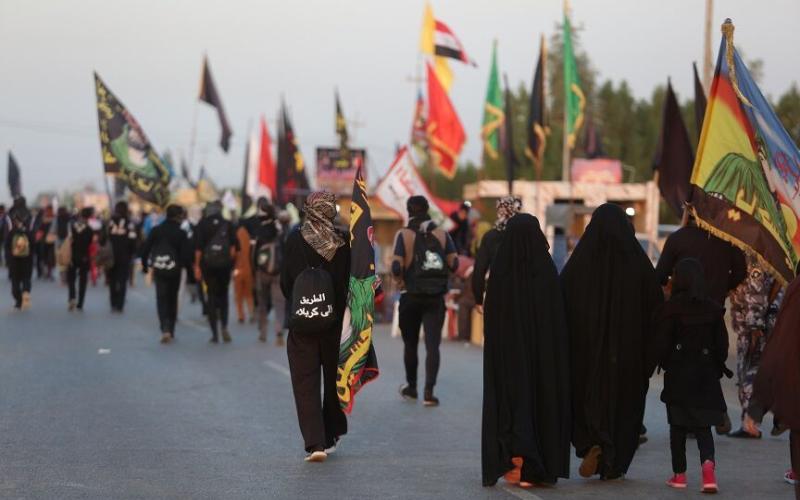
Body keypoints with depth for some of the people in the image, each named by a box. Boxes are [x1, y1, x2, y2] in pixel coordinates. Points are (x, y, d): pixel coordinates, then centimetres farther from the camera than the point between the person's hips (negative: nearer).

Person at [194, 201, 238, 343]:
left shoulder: (202, 224, 1)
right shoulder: (227, 225, 4)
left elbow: (198, 247, -6)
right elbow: (234, 246, -3)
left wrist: (197, 266, -4)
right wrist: (231, 261, 8)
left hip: (208, 264, -1)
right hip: (224, 264, 1)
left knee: (212, 296, 4)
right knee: (223, 294, 15)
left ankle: (215, 333, 0)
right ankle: (224, 326, -4)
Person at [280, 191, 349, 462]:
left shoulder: (296, 239, -7)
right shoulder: (343, 242, -6)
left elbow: (286, 280, -3)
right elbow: (350, 281, -2)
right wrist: (339, 306, 12)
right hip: (336, 321, 2)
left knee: (305, 381, 1)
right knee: (334, 378, 17)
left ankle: (315, 443, -10)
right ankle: (331, 437, 27)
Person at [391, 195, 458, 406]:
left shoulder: (403, 235, -5)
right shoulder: (441, 234, 2)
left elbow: (396, 266, -15)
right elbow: (454, 263, -3)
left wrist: (400, 280, 4)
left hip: (411, 296, -1)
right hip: (436, 298, 1)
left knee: (410, 344, 15)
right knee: (433, 345, -2)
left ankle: (411, 387, 27)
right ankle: (429, 391, -12)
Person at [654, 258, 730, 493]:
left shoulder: (670, 308, -11)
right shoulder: (713, 308, -1)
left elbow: (662, 344, -10)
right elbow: (722, 344, 3)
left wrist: (664, 364, 8)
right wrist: (717, 368, 16)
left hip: (678, 375, -2)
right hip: (706, 376, 2)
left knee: (678, 426, 10)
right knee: (703, 425, 7)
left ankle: (679, 474, 15)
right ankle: (708, 463, -18)